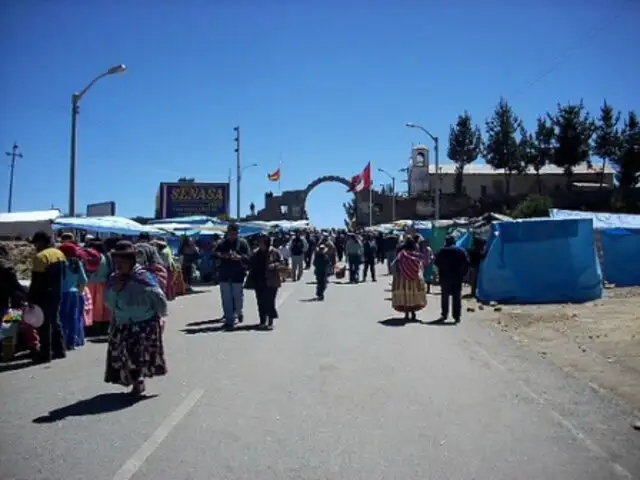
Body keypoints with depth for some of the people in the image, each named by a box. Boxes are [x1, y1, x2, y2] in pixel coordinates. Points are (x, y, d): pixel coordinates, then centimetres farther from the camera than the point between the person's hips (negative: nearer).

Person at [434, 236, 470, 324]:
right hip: (457, 277, 1)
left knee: (445, 296, 10)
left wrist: (440, 272, 7)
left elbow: (437, 263, -6)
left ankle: (444, 315, 11)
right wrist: (463, 274, 2)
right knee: (457, 297, 4)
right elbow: (466, 263, -3)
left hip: (445, 277, -1)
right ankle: (457, 317, 1)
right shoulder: (461, 251, 3)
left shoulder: (442, 251, -1)